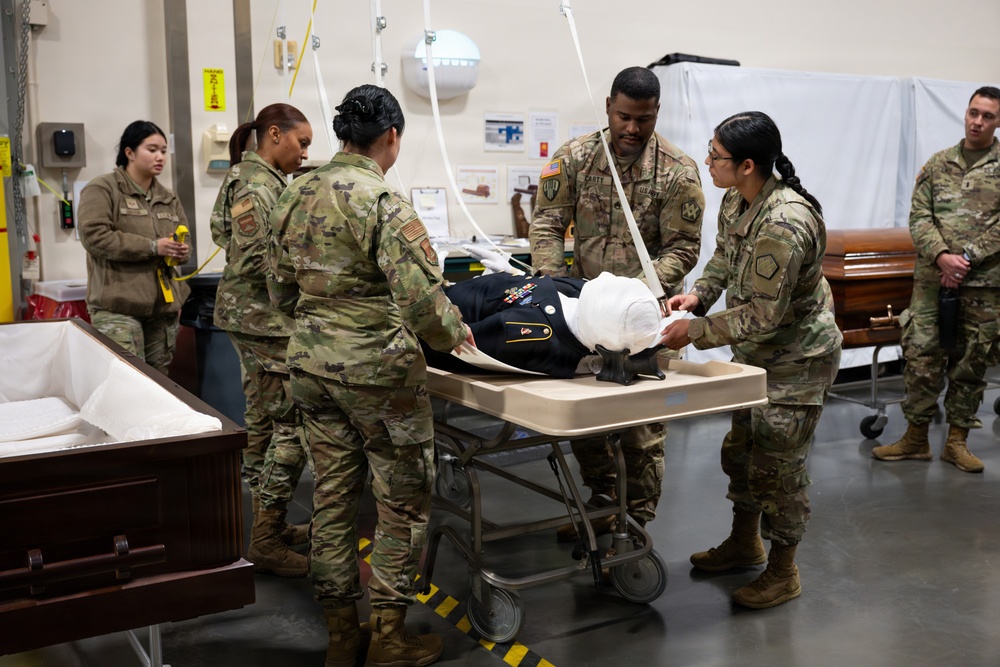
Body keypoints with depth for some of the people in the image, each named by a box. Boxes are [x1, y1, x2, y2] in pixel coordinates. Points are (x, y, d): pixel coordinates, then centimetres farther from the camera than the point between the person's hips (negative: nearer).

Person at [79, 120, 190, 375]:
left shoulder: (168, 198, 18)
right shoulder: (102, 189, -2)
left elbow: (183, 238, 25)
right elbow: (95, 236, -14)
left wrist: (181, 251, -1)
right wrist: (152, 247, -18)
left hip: (164, 307, 7)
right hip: (118, 308, -6)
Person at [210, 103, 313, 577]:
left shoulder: (263, 180, 16)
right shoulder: (258, 186, -16)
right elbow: (254, 262, -23)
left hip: (254, 318, 11)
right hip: (267, 320, -11)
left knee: (262, 421, 15)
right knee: (294, 425, -7)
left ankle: (268, 524, 26)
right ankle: (266, 542, 0)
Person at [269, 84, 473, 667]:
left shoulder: (297, 196, 6)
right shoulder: (384, 202, -17)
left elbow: (283, 289, 15)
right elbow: (421, 300, -24)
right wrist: (454, 333, -6)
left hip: (312, 362, 8)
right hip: (377, 370, -7)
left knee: (334, 494, 15)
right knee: (404, 502, 8)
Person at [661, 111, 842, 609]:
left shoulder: (783, 226, -33)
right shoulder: (736, 201, -4)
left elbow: (762, 316, -30)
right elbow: (724, 256, 13)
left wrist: (695, 332, -25)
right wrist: (699, 294, -6)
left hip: (796, 358, -9)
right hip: (755, 352, 9)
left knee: (777, 465, 2)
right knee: (740, 448, 21)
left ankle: (782, 572, 22)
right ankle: (744, 542, 42)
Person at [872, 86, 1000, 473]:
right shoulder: (938, 164, 8)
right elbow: (919, 217, 2)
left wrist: (966, 259, -16)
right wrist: (942, 256, -15)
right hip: (932, 278, 1)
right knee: (921, 355, 0)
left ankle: (957, 440, 19)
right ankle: (916, 437, 13)